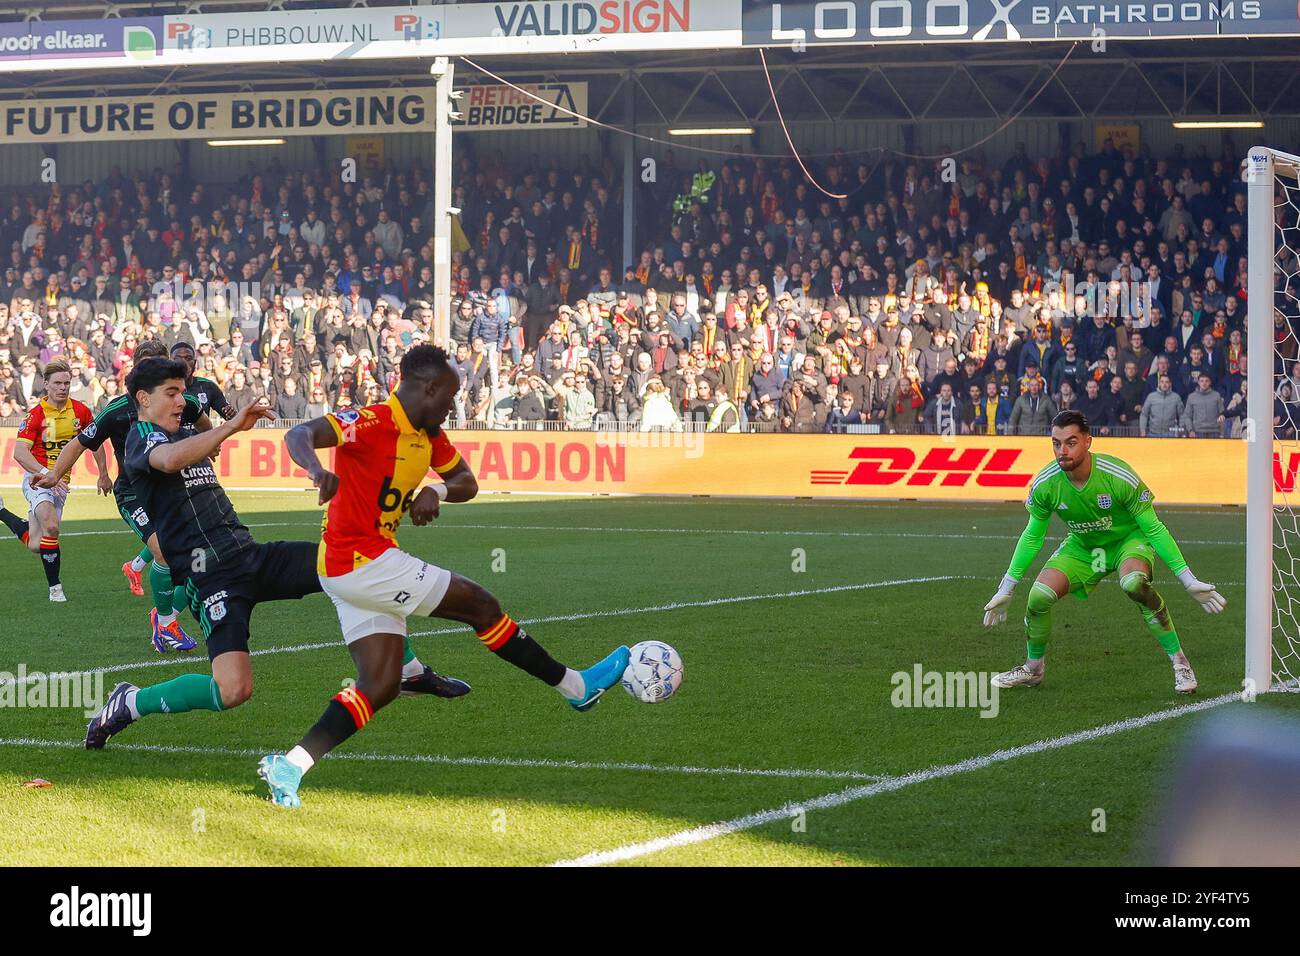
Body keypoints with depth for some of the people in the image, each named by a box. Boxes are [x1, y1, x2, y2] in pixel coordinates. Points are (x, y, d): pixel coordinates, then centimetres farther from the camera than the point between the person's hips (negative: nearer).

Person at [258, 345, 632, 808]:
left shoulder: (429, 434, 10)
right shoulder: (373, 422, -18)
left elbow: (467, 482, 15)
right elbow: (299, 435, -29)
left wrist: (437, 491, -9)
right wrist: (318, 470, -52)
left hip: (363, 565, 10)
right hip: (360, 560, -10)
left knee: (381, 686, 3)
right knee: (481, 605, -2)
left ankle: (289, 766, -5)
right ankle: (579, 687, 9)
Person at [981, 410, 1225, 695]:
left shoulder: (1118, 477, -29)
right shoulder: (1044, 484, -18)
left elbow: (1153, 529, -18)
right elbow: (1032, 537, 0)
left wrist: (1189, 582, -19)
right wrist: (1005, 590, 2)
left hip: (1128, 539, -4)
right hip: (1082, 546, 4)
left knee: (1133, 582, -36)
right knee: (1039, 596, -16)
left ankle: (1179, 661, -21)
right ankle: (1032, 669, 12)